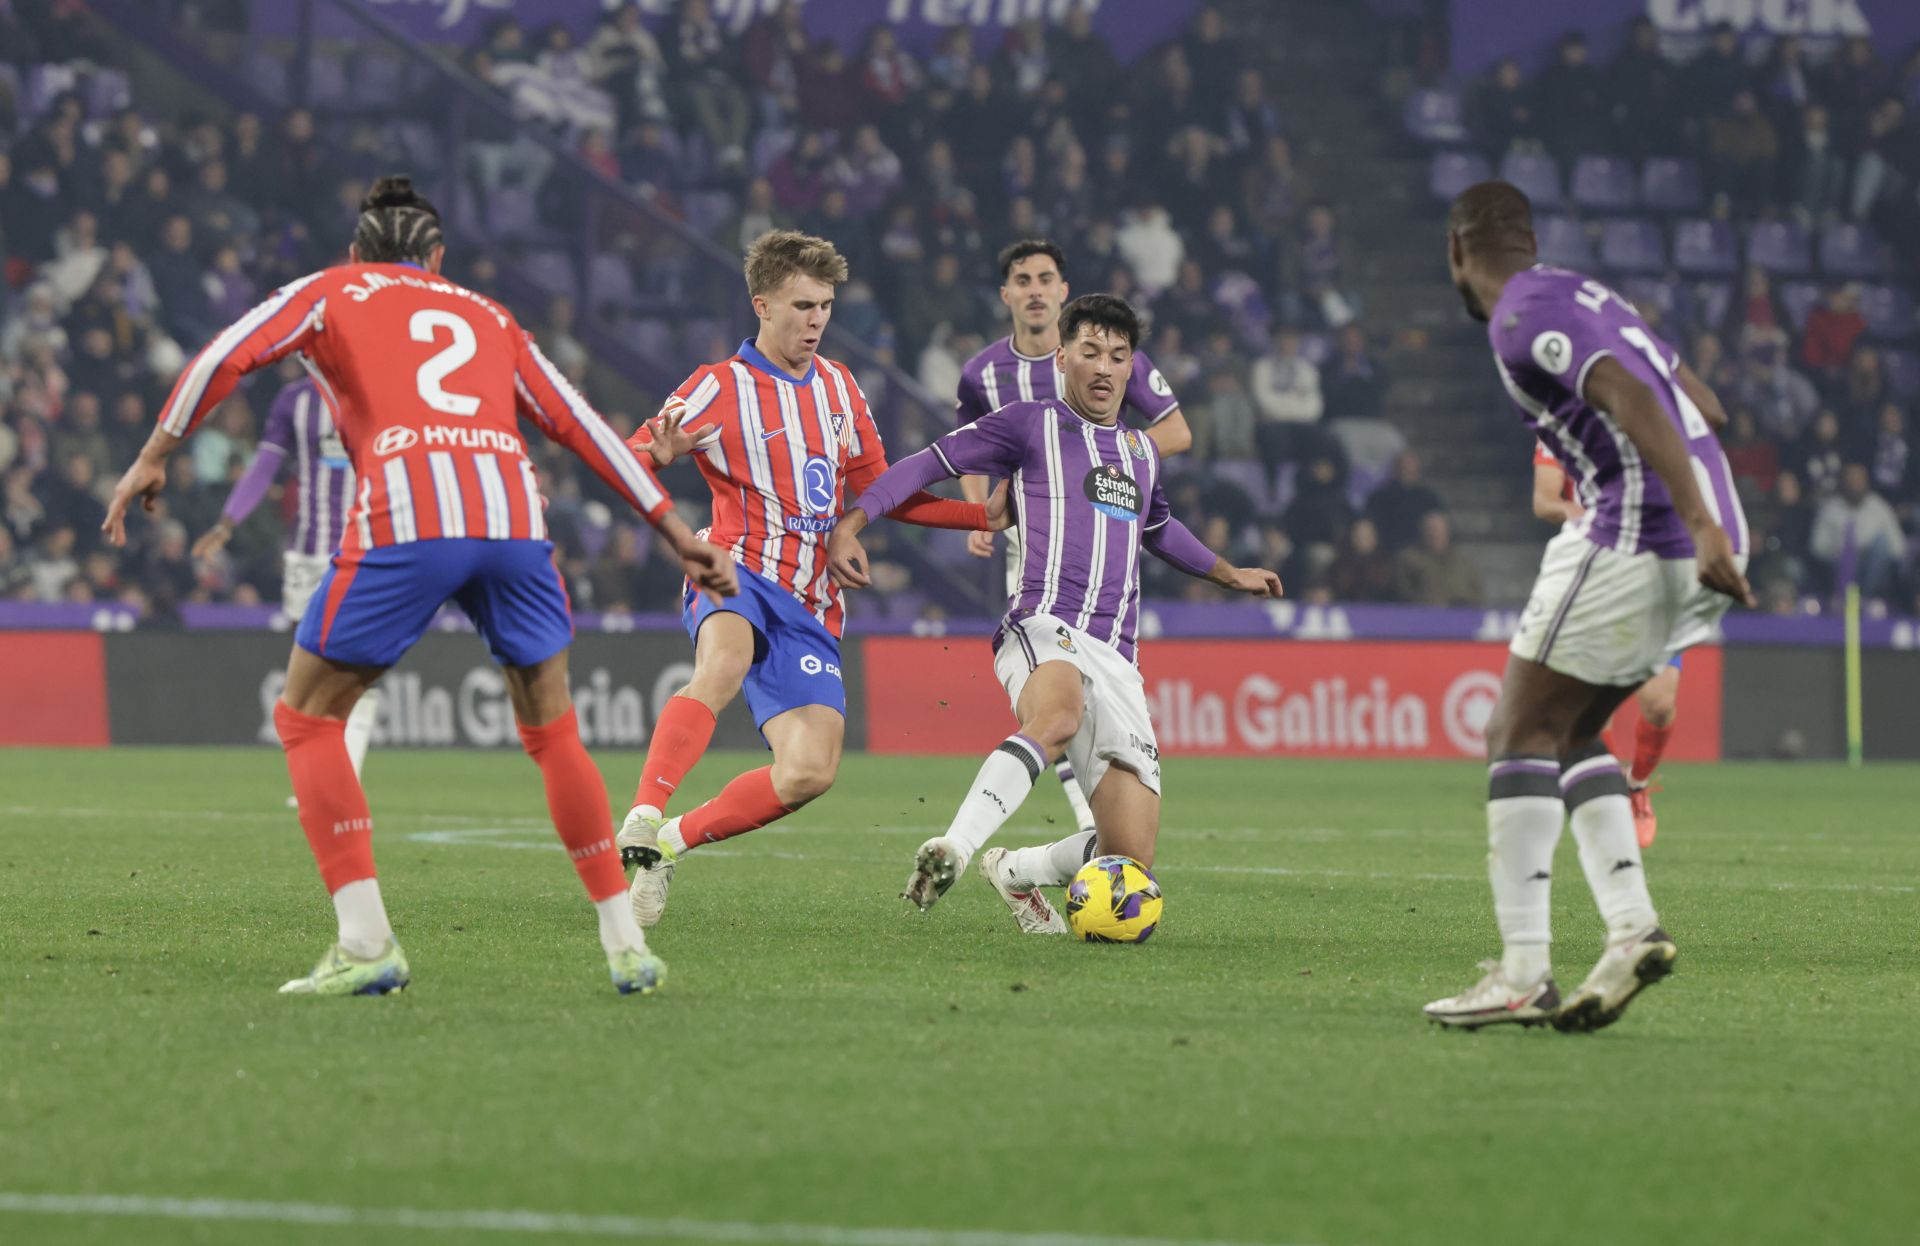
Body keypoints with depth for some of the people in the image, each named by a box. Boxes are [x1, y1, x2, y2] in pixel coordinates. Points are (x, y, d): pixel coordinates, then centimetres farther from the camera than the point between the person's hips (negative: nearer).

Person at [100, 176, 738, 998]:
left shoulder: (331, 292, 22)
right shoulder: (488, 317, 30)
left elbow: (228, 356, 7)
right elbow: (581, 426, 29)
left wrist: (153, 458, 13)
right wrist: (678, 535, 32)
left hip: (403, 521, -3)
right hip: (512, 514, 3)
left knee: (307, 718, 9)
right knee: (552, 732, 18)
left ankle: (366, 943, -4)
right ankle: (626, 945, 14)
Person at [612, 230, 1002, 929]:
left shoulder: (839, 387, 16)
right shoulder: (720, 387, -2)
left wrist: (987, 516, 16)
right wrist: (661, 454, -34)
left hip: (811, 609, 5)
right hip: (739, 575, -5)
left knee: (811, 772, -11)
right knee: (723, 666, -40)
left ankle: (670, 845, 5)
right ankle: (643, 817, -48)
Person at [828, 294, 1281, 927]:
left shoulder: (1141, 451, 25)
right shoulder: (1031, 423, 8)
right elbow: (928, 463, 7)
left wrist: (1228, 572, 55)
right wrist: (850, 525, -4)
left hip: (1116, 662, 6)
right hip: (1044, 628, -6)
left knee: (1129, 859, -4)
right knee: (1059, 715, -44)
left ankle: (1014, 872, 24)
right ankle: (953, 849, -53)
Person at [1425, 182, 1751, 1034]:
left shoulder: (1521, 318, -6)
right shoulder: (1588, 296, 22)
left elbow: (1632, 399, -20)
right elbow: (1703, 407, 26)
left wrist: (1701, 526, -27)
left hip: (1634, 539, -9)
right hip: (1700, 547, 9)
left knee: (1521, 733, -4)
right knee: (1568, 734, 17)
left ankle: (1522, 972, -11)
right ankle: (1632, 929, 3)